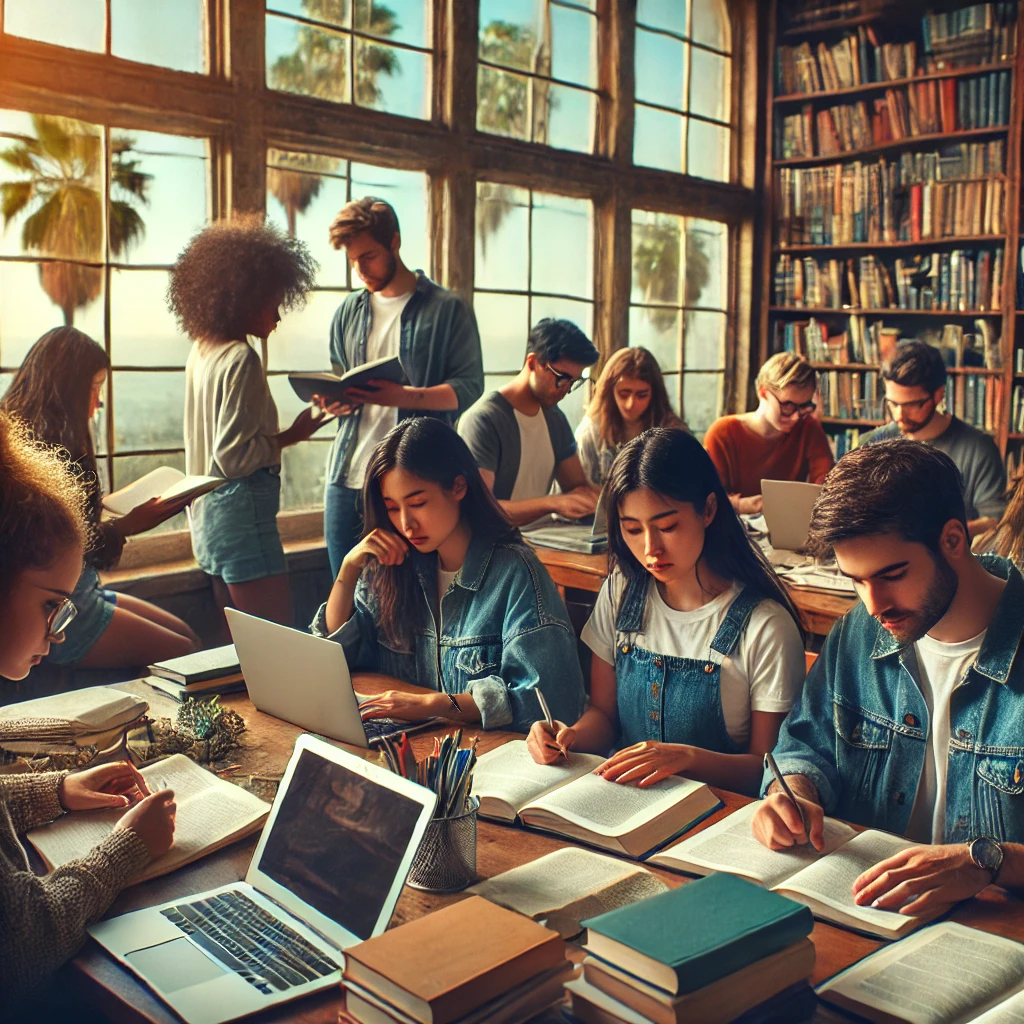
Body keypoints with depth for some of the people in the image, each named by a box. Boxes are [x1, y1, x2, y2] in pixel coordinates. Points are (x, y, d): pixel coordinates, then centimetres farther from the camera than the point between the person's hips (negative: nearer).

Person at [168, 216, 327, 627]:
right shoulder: (241, 360, -16)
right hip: (241, 515, -10)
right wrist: (293, 435, -13)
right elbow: (234, 455, -19)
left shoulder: (201, 350, 11)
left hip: (207, 516, 10)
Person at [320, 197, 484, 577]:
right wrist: (334, 399, -2)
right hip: (347, 475, 5)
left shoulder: (447, 309, 0)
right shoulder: (348, 311, 15)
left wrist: (403, 396, -23)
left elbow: (469, 387, -7)